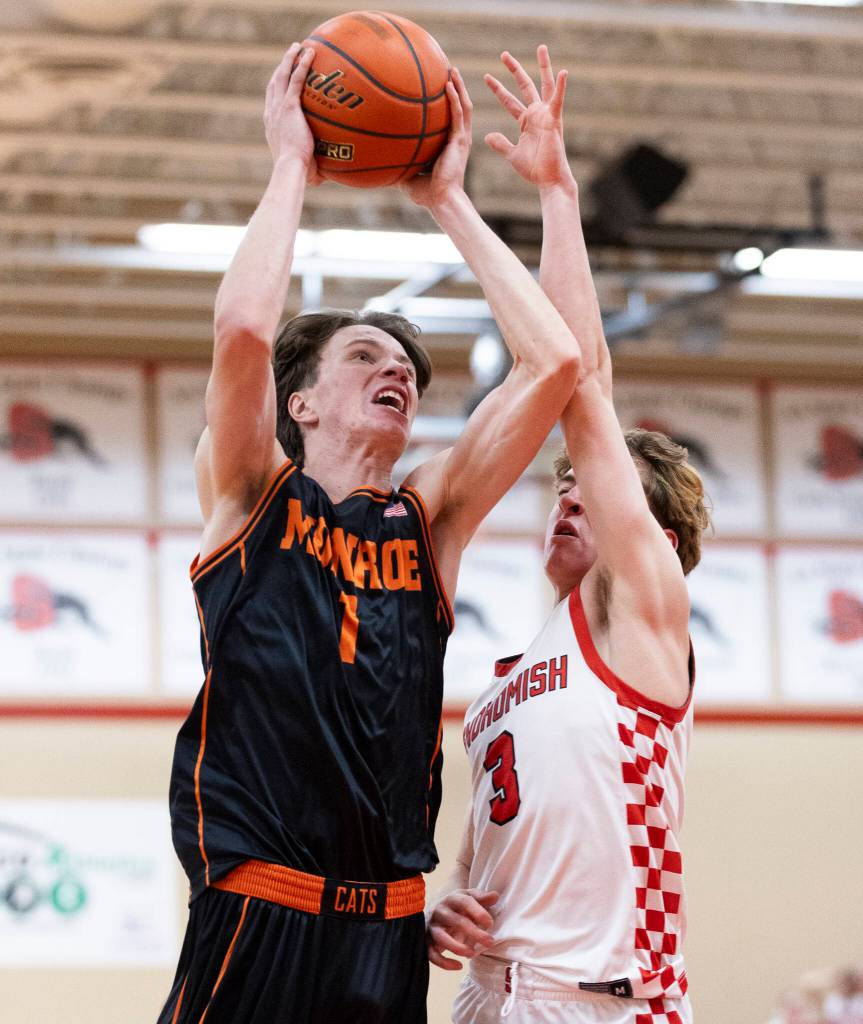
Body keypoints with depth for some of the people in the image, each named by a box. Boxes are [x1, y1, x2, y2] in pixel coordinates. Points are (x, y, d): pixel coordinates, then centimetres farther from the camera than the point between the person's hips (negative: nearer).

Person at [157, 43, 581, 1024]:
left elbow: (554, 363, 5)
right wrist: (291, 164, -2)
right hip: (256, 918, -4)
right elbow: (242, 329, -15)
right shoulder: (249, 494, 4)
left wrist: (448, 200, 9)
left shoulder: (429, 519, 13)